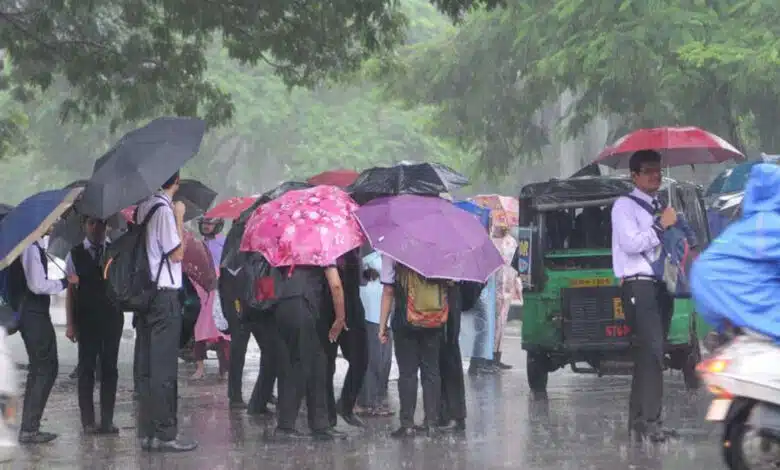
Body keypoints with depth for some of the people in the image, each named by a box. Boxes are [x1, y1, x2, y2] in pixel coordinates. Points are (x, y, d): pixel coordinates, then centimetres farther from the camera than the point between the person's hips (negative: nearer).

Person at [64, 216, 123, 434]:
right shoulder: (75, 255, 3)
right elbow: (71, 290, 2)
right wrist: (70, 324, -3)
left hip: (112, 317, 2)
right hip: (86, 319, -2)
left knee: (109, 368, 4)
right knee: (87, 368, 0)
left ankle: (107, 420, 9)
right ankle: (88, 420, 4)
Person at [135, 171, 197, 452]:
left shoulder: (144, 207, 10)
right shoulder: (164, 209, -14)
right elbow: (177, 253, -14)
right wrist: (179, 218, -9)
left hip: (146, 294, 8)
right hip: (165, 296, -8)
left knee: (148, 366, 10)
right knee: (164, 368, -5)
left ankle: (147, 432, 14)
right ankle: (165, 434, -4)